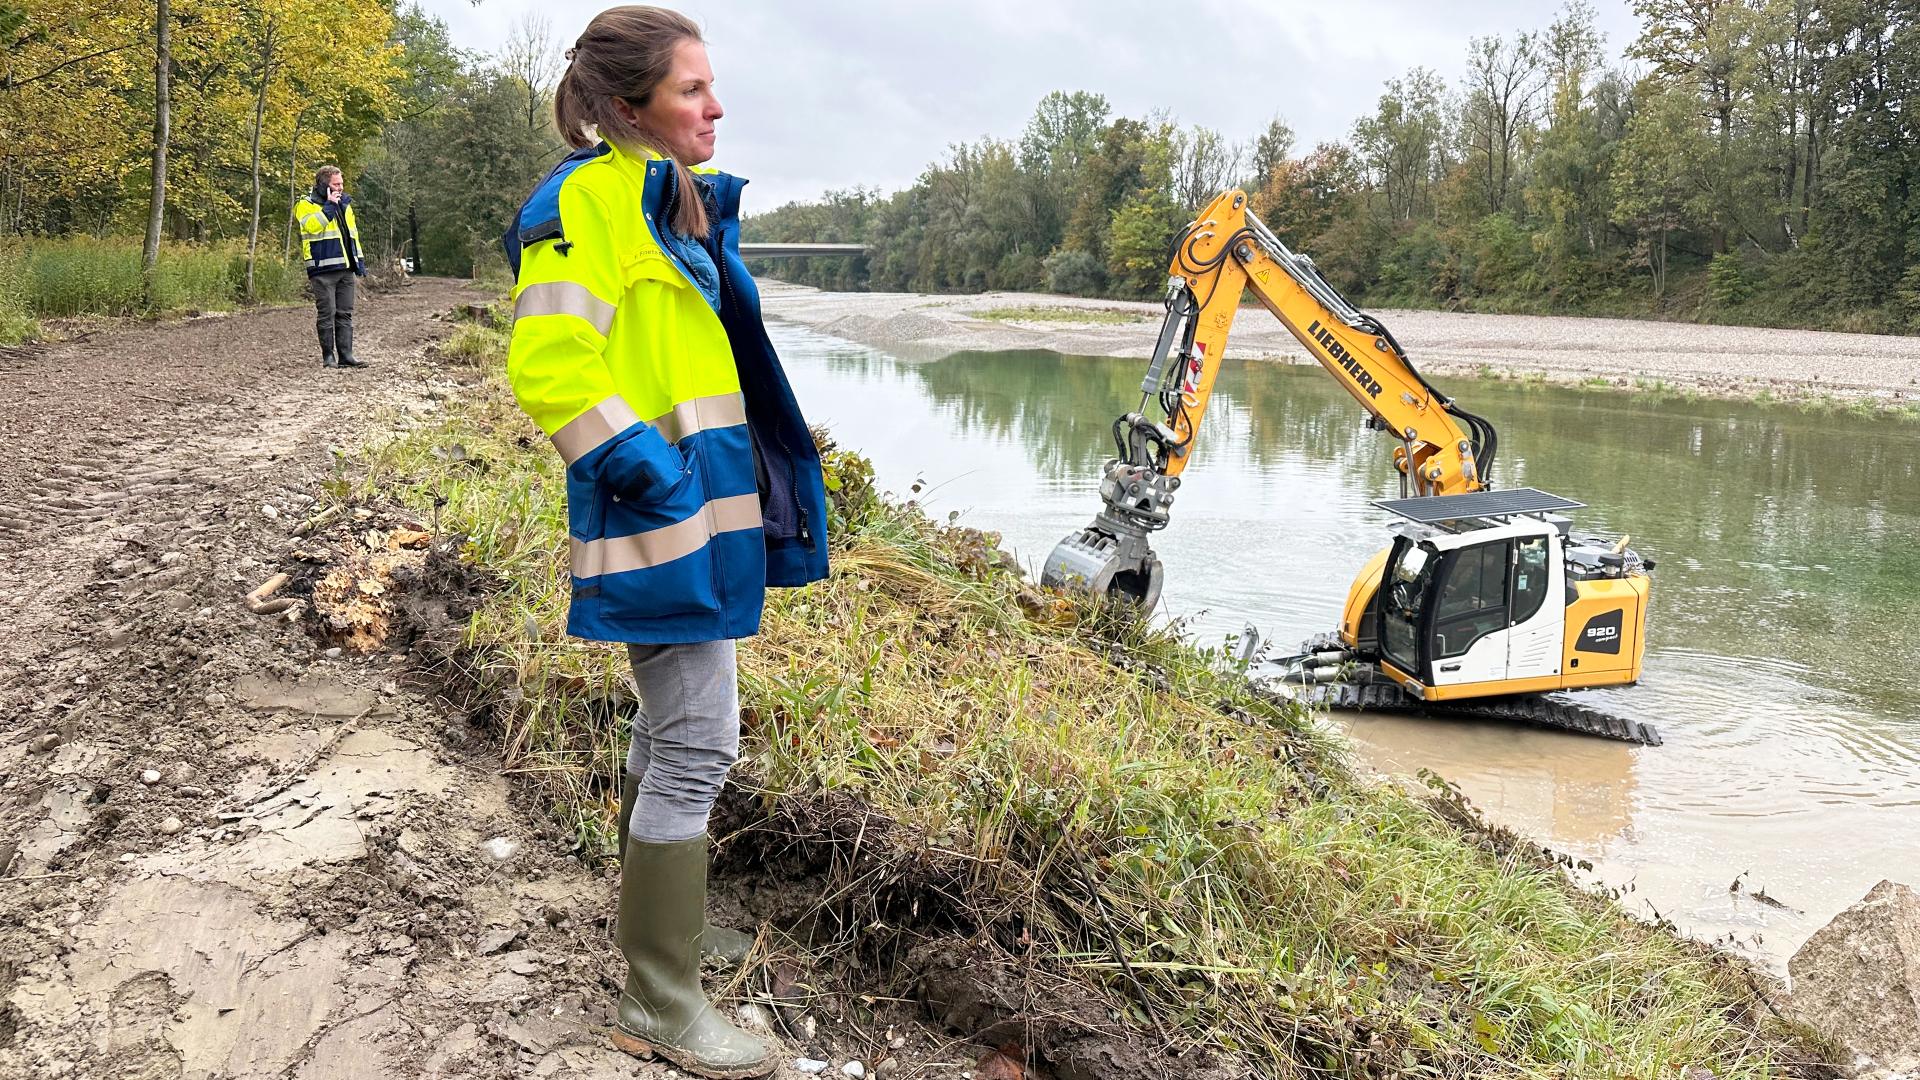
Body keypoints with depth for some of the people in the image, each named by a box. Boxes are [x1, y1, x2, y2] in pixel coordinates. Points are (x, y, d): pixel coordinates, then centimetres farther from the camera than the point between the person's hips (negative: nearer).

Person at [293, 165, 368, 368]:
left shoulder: (344, 205, 18)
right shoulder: (306, 205, -2)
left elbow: (353, 233, 24)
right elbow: (312, 225, -22)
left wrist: (360, 260, 18)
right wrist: (329, 206, -17)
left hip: (346, 269, 6)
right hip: (323, 270, -6)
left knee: (345, 314, 5)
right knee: (327, 313, -4)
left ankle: (346, 354, 7)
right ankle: (328, 356, 2)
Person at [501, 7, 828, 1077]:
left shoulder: (678, 196, 15)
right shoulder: (589, 197, -14)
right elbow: (549, 367, -22)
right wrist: (645, 466, -21)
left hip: (705, 507, 10)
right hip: (664, 513, -10)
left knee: (674, 728, 21)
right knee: (698, 747, -6)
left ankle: (661, 918, 39)